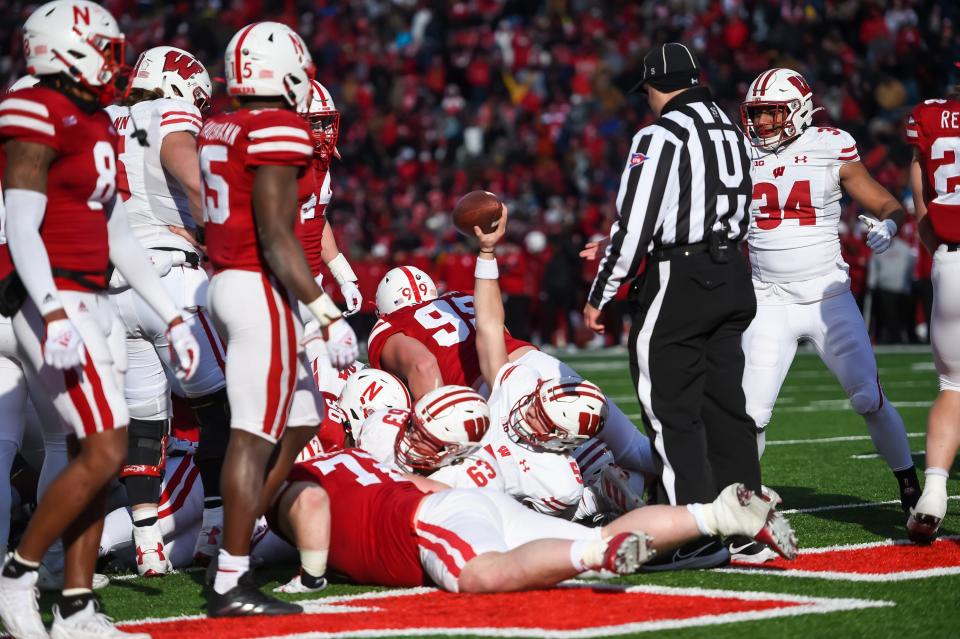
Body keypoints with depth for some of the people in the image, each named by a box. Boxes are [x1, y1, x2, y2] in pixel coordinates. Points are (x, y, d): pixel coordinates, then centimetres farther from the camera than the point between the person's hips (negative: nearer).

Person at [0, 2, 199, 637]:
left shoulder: (97, 126, 17)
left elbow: (120, 235, 21)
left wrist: (171, 315, 19)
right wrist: (54, 313, -28)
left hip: (92, 303, 9)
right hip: (53, 303, -9)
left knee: (91, 459, 7)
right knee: (105, 452, -14)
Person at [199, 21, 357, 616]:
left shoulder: (219, 131, 12)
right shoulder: (278, 130, -14)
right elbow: (275, 236, -19)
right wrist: (325, 312, -19)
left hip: (226, 280, 9)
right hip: (262, 292, -9)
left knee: (301, 422, 18)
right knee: (255, 437, -6)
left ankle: (235, 549, 19)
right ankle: (232, 584, -3)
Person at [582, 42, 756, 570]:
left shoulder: (661, 137, -12)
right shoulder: (730, 132, 13)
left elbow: (633, 225, -14)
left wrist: (599, 296, -7)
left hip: (678, 281, -8)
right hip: (731, 278, 8)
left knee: (673, 412, -4)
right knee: (724, 405, 13)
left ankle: (698, 534, -8)